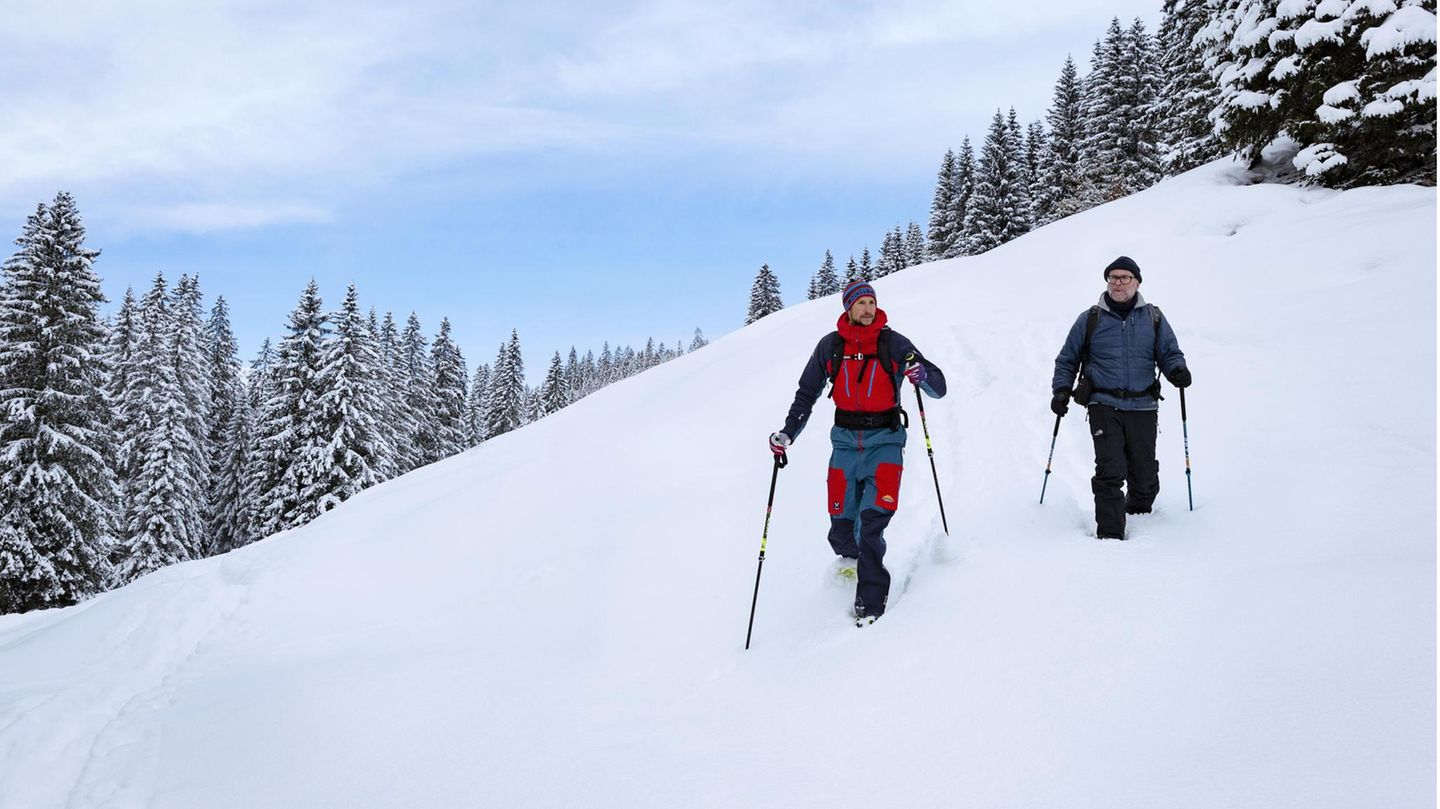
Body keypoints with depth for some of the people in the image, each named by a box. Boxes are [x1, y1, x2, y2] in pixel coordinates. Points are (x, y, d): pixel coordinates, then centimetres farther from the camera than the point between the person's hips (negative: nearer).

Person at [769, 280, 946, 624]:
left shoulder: (894, 343, -1)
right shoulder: (830, 346, 4)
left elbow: (939, 387, 0)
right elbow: (807, 393, 13)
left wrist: (923, 375, -23)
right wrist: (787, 433, 2)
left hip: (885, 440, -2)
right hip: (846, 441, 2)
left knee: (872, 523, -16)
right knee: (842, 526, 0)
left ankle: (870, 598, -3)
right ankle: (854, 560, 33)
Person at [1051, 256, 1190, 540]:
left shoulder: (1153, 319, 11)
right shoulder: (1090, 319, 8)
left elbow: (1170, 353, 13)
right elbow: (1067, 359, 15)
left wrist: (1177, 369, -9)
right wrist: (1061, 390, 2)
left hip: (1143, 408, 2)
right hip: (1104, 406, -2)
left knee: (1145, 476, 5)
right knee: (1110, 472, -13)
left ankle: (1138, 514, 32)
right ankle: (1110, 533, -9)